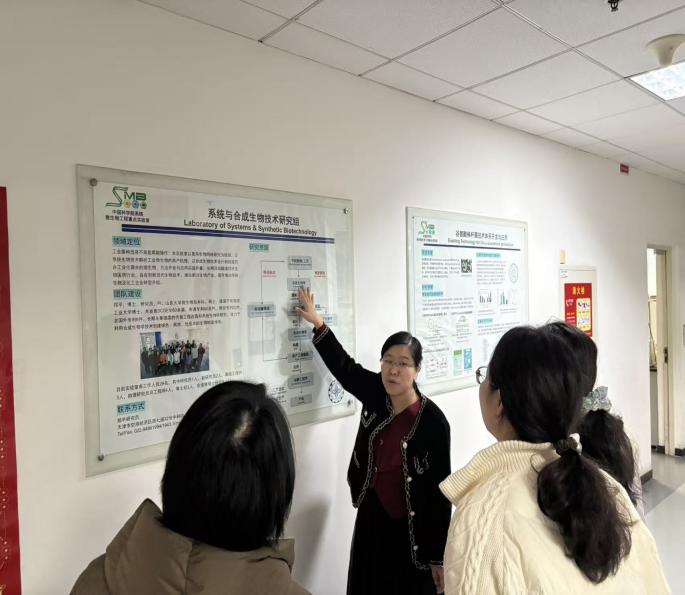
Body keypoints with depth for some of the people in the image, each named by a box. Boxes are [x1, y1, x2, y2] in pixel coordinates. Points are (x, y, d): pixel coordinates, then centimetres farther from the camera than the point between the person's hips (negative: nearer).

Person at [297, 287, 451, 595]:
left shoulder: (433, 421, -22)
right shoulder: (376, 393, -7)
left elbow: (440, 491, -16)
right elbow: (344, 366, 9)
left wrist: (438, 556, -12)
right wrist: (317, 322, 6)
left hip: (412, 529, -5)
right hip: (370, 516, 5)